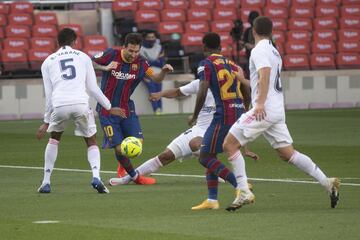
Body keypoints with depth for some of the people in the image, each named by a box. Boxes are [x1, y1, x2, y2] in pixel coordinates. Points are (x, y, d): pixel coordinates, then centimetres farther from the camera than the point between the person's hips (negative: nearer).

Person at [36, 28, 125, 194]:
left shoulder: (48, 61, 21)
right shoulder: (83, 57, 20)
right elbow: (93, 88, 16)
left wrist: (46, 122, 24)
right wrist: (109, 108, 26)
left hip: (59, 105, 1)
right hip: (81, 104, -1)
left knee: (54, 138, 28)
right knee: (92, 142, 16)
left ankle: (46, 183, 22)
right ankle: (96, 176, -11)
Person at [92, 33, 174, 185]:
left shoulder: (140, 63, -3)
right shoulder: (111, 55, -13)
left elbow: (156, 78, -3)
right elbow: (90, 63, -5)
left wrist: (164, 71, -24)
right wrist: (104, 68, -22)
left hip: (126, 108, 4)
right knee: (119, 148, -8)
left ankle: (122, 166, 26)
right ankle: (135, 177, 13)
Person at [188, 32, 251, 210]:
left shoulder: (206, 64, -3)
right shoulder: (232, 65, 19)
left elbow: (202, 92, -15)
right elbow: (246, 95, 19)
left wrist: (195, 116, -3)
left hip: (223, 116, -8)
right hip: (239, 113, 8)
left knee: (205, 157, -3)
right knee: (210, 155, 16)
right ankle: (212, 200, 12)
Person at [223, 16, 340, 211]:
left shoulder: (259, 50, -7)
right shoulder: (274, 51, 20)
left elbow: (265, 74, -24)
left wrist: (260, 102, -35)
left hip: (264, 110, -9)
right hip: (277, 112, 9)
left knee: (229, 144, -5)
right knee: (287, 153, 10)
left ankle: (244, 192, -13)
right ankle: (327, 182, 2)